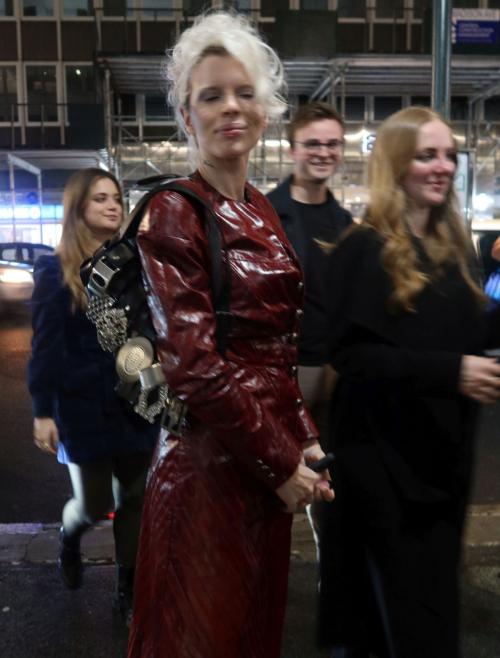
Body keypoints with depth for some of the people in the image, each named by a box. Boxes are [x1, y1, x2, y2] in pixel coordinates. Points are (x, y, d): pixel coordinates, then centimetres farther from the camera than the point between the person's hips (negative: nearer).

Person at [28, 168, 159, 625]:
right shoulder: (56, 270, -3)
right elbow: (45, 346, -5)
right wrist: (43, 411, -8)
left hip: (138, 403, 3)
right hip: (84, 406, -3)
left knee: (134, 499, 9)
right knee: (93, 503, 8)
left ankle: (127, 589, 29)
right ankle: (69, 538, 44)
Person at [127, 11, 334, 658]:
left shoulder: (263, 213, 10)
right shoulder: (173, 214, -12)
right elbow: (194, 364, -19)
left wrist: (306, 442, 3)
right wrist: (282, 464, -14)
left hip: (275, 456, 7)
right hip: (209, 461, -7)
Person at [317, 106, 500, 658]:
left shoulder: (452, 246, 9)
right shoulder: (364, 249, -13)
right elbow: (351, 354, -19)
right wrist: (450, 371, -26)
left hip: (442, 448, 8)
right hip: (384, 453, -7)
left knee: (434, 589, 19)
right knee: (403, 607, 1)